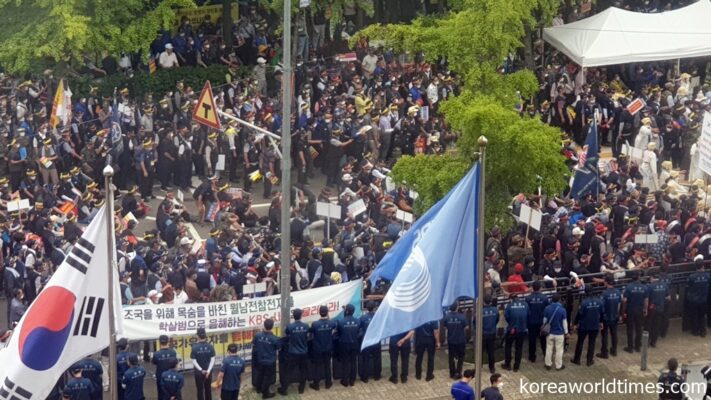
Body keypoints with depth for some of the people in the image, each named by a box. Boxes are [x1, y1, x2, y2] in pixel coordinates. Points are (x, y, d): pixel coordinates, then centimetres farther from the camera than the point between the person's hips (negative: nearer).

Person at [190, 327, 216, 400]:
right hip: (208, 371, 3)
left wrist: (201, 370, -12)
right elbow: (212, 359, -8)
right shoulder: (210, 346, -7)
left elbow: (194, 361, -15)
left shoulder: (194, 347, -15)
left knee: (200, 390, 7)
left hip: (198, 372, -3)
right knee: (208, 389, 15)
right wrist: (208, 370, -11)